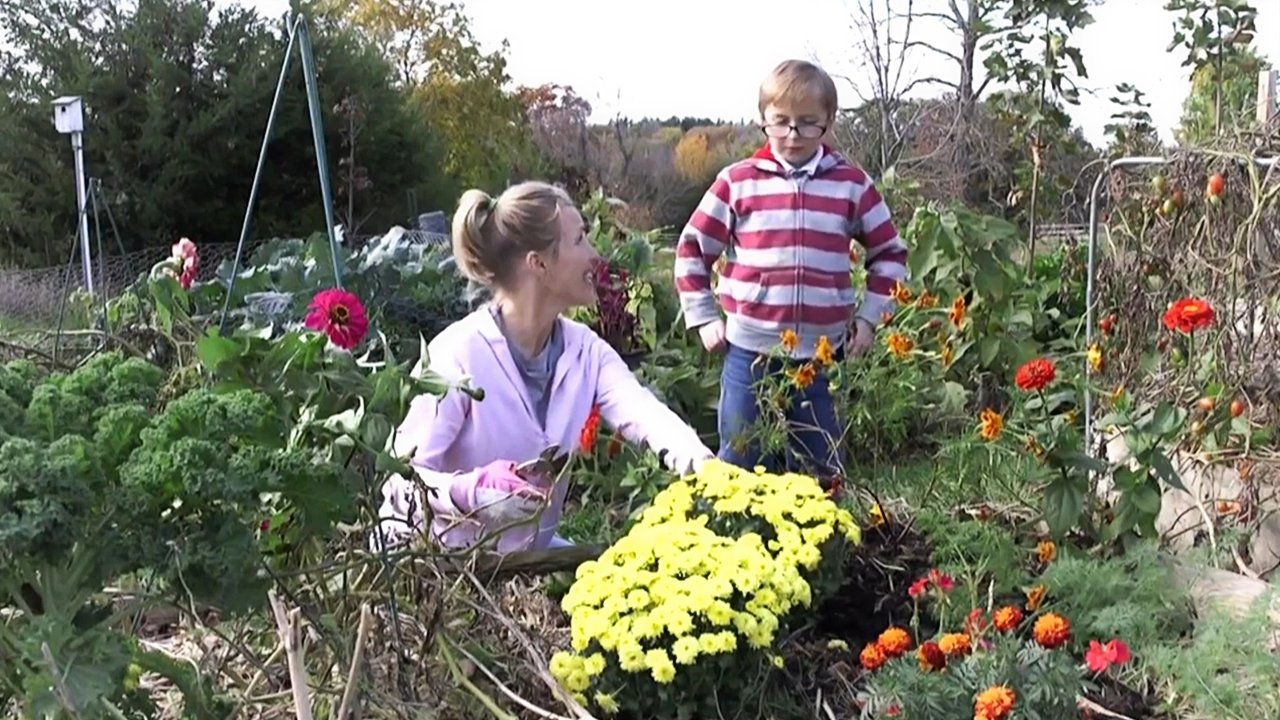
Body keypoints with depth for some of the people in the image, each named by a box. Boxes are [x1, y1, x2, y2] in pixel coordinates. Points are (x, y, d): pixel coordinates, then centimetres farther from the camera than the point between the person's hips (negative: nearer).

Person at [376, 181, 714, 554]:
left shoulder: (585, 350, -3)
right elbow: (404, 476, -22)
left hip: (528, 551, 6)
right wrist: (470, 491, -42)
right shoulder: (460, 353, -22)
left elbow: (642, 411, -22)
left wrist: (696, 462, -42)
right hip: (440, 557, -6)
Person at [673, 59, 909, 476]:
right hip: (749, 351, -1)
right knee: (740, 467, 10)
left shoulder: (852, 185, 3)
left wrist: (869, 316, 6)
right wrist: (703, 317, 3)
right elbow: (693, 248, 7)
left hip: (823, 355, 1)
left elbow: (890, 253, 13)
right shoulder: (737, 182, 0)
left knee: (820, 473, 12)